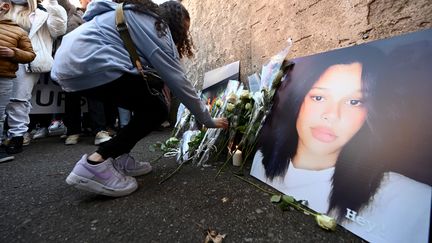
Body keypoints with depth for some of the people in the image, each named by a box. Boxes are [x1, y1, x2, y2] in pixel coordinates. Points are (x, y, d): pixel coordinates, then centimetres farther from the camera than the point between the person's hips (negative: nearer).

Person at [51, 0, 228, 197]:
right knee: (157, 110, -4)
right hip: (89, 64, -10)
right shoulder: (156, 26, -3)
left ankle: (119, 159, 12)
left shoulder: (137, 16, 25)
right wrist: (208, 120, 0)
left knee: (147, 102, 13)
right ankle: (95, 164, -10)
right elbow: (177, 80, -8)